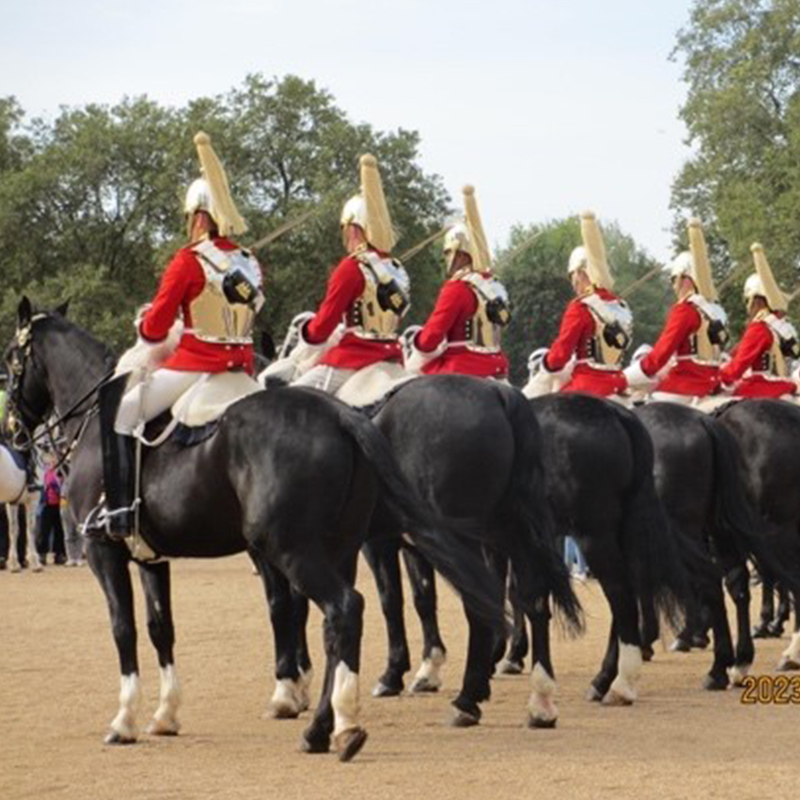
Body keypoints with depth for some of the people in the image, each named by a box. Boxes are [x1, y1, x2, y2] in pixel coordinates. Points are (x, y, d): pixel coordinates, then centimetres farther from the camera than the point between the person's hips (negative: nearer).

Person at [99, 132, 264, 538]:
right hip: (242, 365, 7)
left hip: (195, 366, -7)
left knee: (119, 415, 1)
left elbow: (154, 329, -9)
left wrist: (145, 328, 14)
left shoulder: (189, 261, -11)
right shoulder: (251, 265, 9)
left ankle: (120, 507, -7)